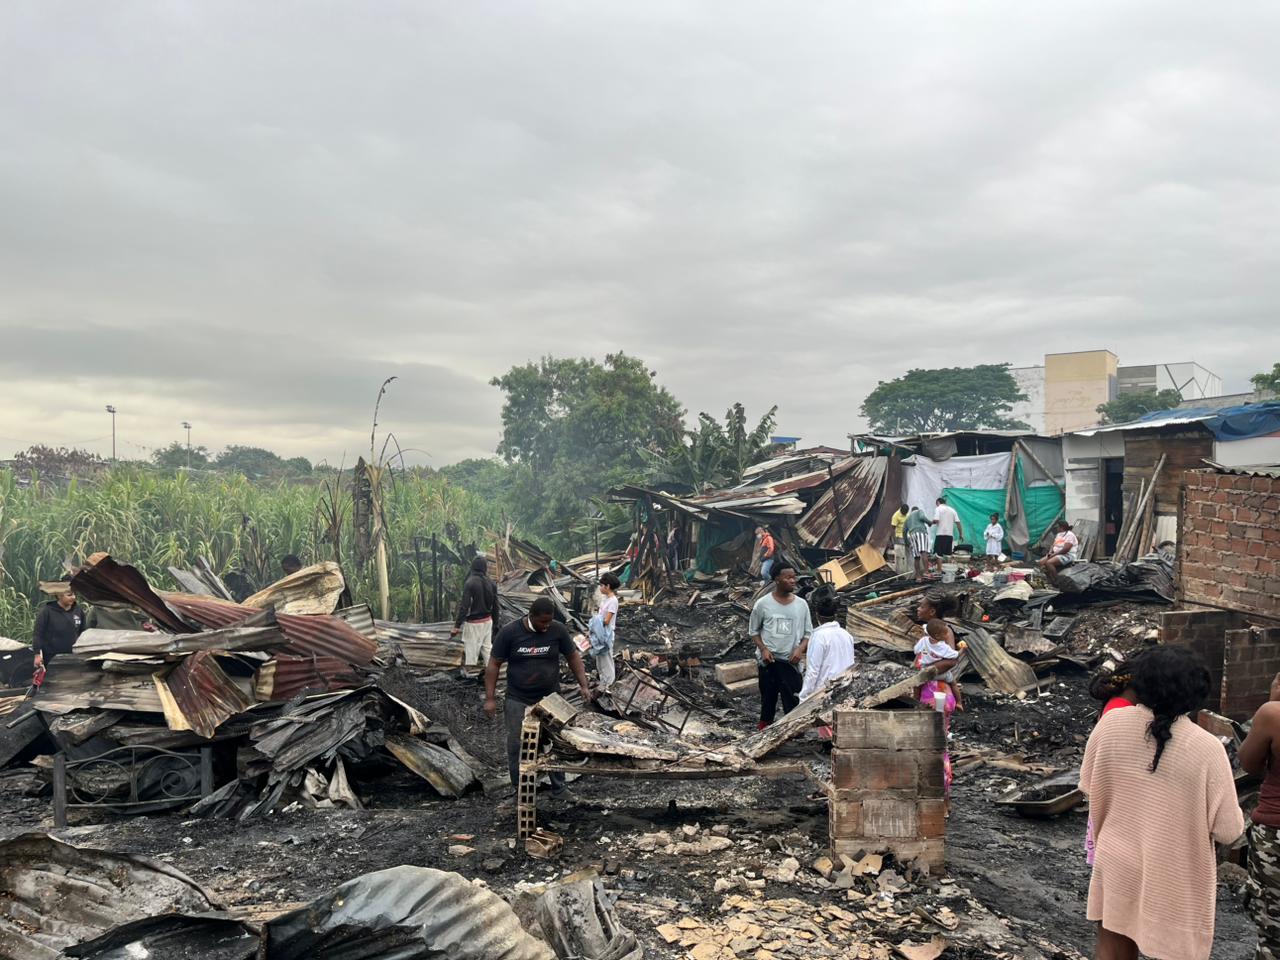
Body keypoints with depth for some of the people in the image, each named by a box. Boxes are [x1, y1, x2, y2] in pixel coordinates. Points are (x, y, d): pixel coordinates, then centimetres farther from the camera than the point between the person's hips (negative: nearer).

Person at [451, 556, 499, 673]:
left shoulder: (470, 583, -16)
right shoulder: (491, 584, 0)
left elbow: (464, 606, -19)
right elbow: (495, 606, 7)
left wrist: (457, 626, -17)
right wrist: (495, 624, 18)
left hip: (473, 623, -5)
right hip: (487, 621, 6)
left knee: (471, 650, 1)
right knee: (487, 647, 14)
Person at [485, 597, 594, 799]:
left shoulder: (557, 630, -7)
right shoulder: (509, 633, -12)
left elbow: (573, 656, 4)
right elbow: (494, 664, -5)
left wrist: (584, 685, -3)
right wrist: (490, 698, -8)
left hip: (551, 699, 1)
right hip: (518, 701, -1)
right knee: (517, 746, 3)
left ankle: (559, 789, 19)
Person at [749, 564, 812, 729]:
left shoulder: (801, 605, 0)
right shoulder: (763, 604, -5)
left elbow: (808, 633, 6)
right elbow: (754, 631, 4)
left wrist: (800, 649, -12)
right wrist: (763, 649, -11)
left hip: (791, 661, 1)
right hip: (768, 660, 0)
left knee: (793, 702, -3)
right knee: (768, 697, 14)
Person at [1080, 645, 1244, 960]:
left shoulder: (1110, 723, -13)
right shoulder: (1206, 747, -22)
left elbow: (1089, 784, 2)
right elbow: (1228, 830, -14)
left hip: (1118, 864, 3)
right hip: (1176, 878, -2)